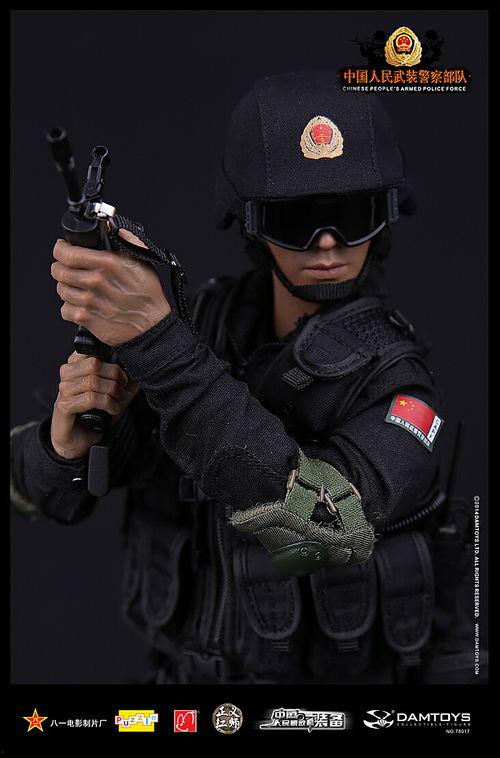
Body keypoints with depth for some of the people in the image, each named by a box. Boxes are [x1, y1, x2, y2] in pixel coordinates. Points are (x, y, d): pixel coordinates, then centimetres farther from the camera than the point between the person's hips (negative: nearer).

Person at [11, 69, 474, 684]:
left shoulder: (400, 387, -15)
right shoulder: (204, 319, -3)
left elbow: (320, 526, -34)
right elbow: (37, 489, 0)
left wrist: (156, 340, -36)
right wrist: (68, 437, -22)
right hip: (184, 669, 3)